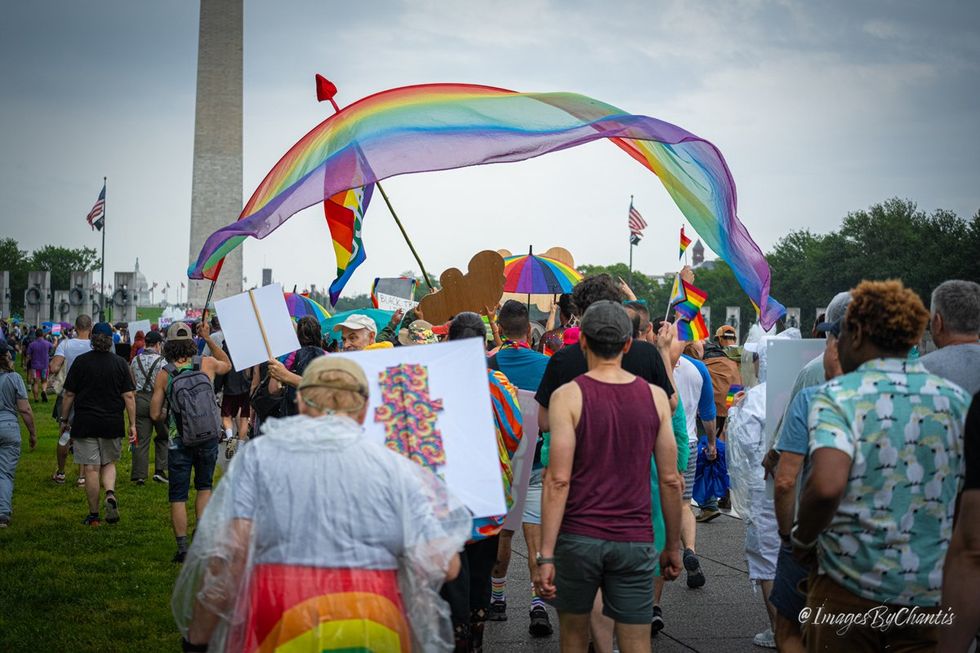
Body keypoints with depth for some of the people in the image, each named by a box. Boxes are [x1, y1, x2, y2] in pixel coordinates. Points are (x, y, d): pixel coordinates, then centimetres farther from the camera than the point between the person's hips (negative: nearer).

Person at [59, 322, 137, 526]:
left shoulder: (80, 362, -3)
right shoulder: (120, 363, 0)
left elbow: (69, 395, 0)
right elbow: (129, 396, -3)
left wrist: (64, 420, 10)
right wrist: (133, 424, 2)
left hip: (85, 423, -1)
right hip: (113, 424, 1)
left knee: (91, 468, 2)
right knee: (109, 463, 18)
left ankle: (94, 515, 6)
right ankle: (110, 494, -10)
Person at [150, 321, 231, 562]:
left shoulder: (164, 375, -6)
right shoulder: (207, 364, -2)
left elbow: (155, 414, -4)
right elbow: (227, 365, 23)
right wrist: (208, 338, 19)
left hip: (179, 441, -2)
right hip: (208, 438, 2)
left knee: (178, 496, 6)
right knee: (204, 487, 20)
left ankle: (183, 548, 2)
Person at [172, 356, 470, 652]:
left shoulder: (257, 455, 4)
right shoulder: (392, 465, 4)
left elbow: (230, 553, -6)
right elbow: (445, 564, -2)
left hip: (277, 625, 0)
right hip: (372, 628, 0)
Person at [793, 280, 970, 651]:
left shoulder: (837, 397, -9)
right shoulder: (956, 399, 3)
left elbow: (826, 486, -25)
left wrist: (802, 538, -8)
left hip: (850, 584, -3)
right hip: (933, 594, 3)